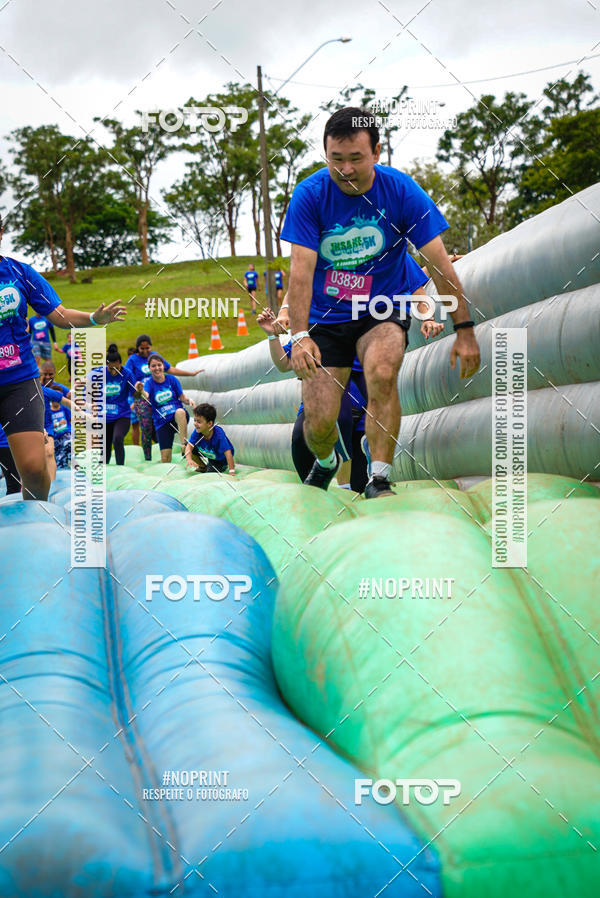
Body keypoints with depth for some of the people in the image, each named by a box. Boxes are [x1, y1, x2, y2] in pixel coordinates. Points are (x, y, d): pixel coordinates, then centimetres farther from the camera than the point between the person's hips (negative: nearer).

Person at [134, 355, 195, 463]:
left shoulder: (171, 379, 2)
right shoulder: (149, 383, -3)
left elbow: (182, 397, 10)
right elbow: (146, 396, -26)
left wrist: (188, 400, -14)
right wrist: (141, 391, -50)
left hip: (178, 418, 0)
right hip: (162, 422, 0)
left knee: (180, 412, -39)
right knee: (165, 459, -9)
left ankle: (184, 445, -33)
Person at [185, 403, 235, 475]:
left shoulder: (218, 434, -39)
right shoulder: (197, 431, -25)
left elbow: (227, 453, -39)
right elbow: (189, 446, -26)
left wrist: (232, 472, -43)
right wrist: (189, 459, -48)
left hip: (220, 458, -5)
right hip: (206, 453, 5)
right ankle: (203, 467, 11)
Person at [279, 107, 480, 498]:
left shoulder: (401, 190, -13)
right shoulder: (309, 194, -14)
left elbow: (439, 263, -10)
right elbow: (301, 270, -19)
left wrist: (464, 329, -12)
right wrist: (300, 335, -31)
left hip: (384, 309, 0)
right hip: (325, 318, 1)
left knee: (382, 373, -33)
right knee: (319, 421, -7)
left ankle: (380, 480, -19)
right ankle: (326, 462, 30)